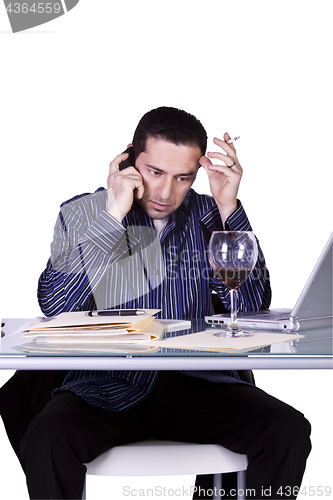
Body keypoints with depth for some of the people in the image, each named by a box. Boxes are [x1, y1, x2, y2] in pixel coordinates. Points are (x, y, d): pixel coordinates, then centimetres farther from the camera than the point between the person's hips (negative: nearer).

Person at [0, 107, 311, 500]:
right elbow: (54, 306, -11)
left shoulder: (208, 216, 10)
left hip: (197, 383, 2)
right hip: (106, 386, -2)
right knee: (46, 438, -32)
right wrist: (113, 216, -14)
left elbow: (253, 304, -1)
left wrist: (228, 208, -9)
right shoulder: (81, 214, 5)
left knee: (289, 431, -22)